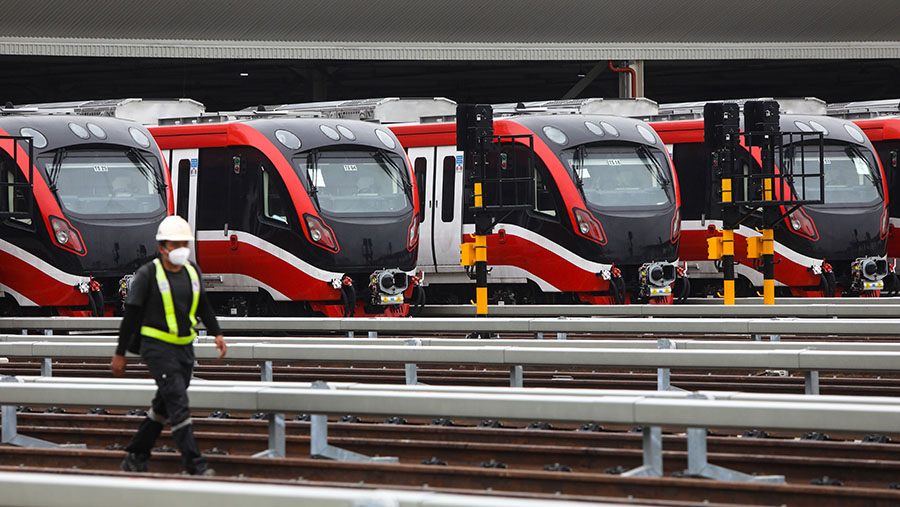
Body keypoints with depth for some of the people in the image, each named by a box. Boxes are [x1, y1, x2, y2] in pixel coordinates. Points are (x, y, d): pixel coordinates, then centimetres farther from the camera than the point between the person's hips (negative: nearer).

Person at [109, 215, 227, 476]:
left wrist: (217, 334, 9)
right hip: (157, 347, -7)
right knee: (178, 405, -14)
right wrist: (119, 354, -5)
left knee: (163, 406, 13)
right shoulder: (148, 274, -9)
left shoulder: (192, 273, 9)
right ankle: (195, 464, -17)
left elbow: (204, 307, 23)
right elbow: (130, 315, -6)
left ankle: (135, 457, 26)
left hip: (184, 347, 7)